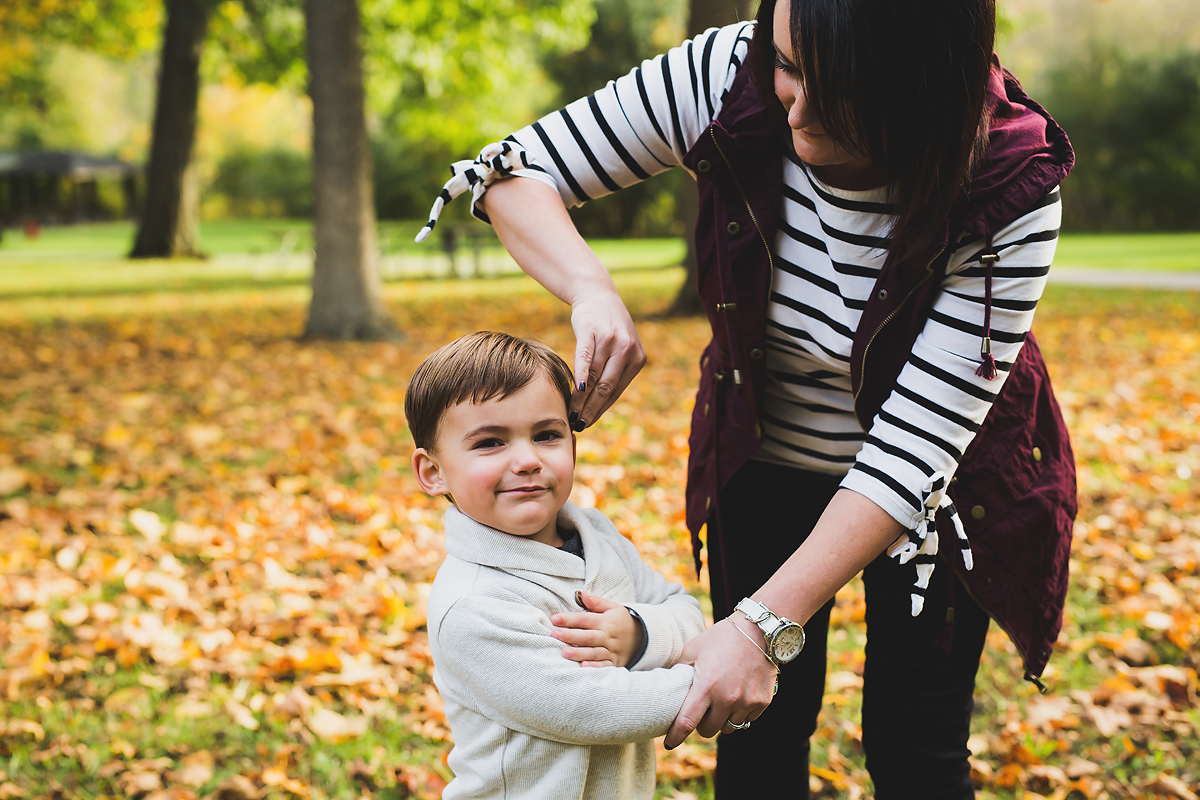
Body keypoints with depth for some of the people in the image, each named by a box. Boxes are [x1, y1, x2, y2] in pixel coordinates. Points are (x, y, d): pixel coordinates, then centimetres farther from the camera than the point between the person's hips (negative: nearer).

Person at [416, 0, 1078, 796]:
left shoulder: (1012, 194, -32)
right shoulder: (727, 76, -26)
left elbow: (918, 440, -33)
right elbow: (513, 173, -17)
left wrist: (764, 623, -39)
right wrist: (594, 291, -38)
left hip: (933, 488, -2)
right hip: (766, 459, 2)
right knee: (760, 726, 8)